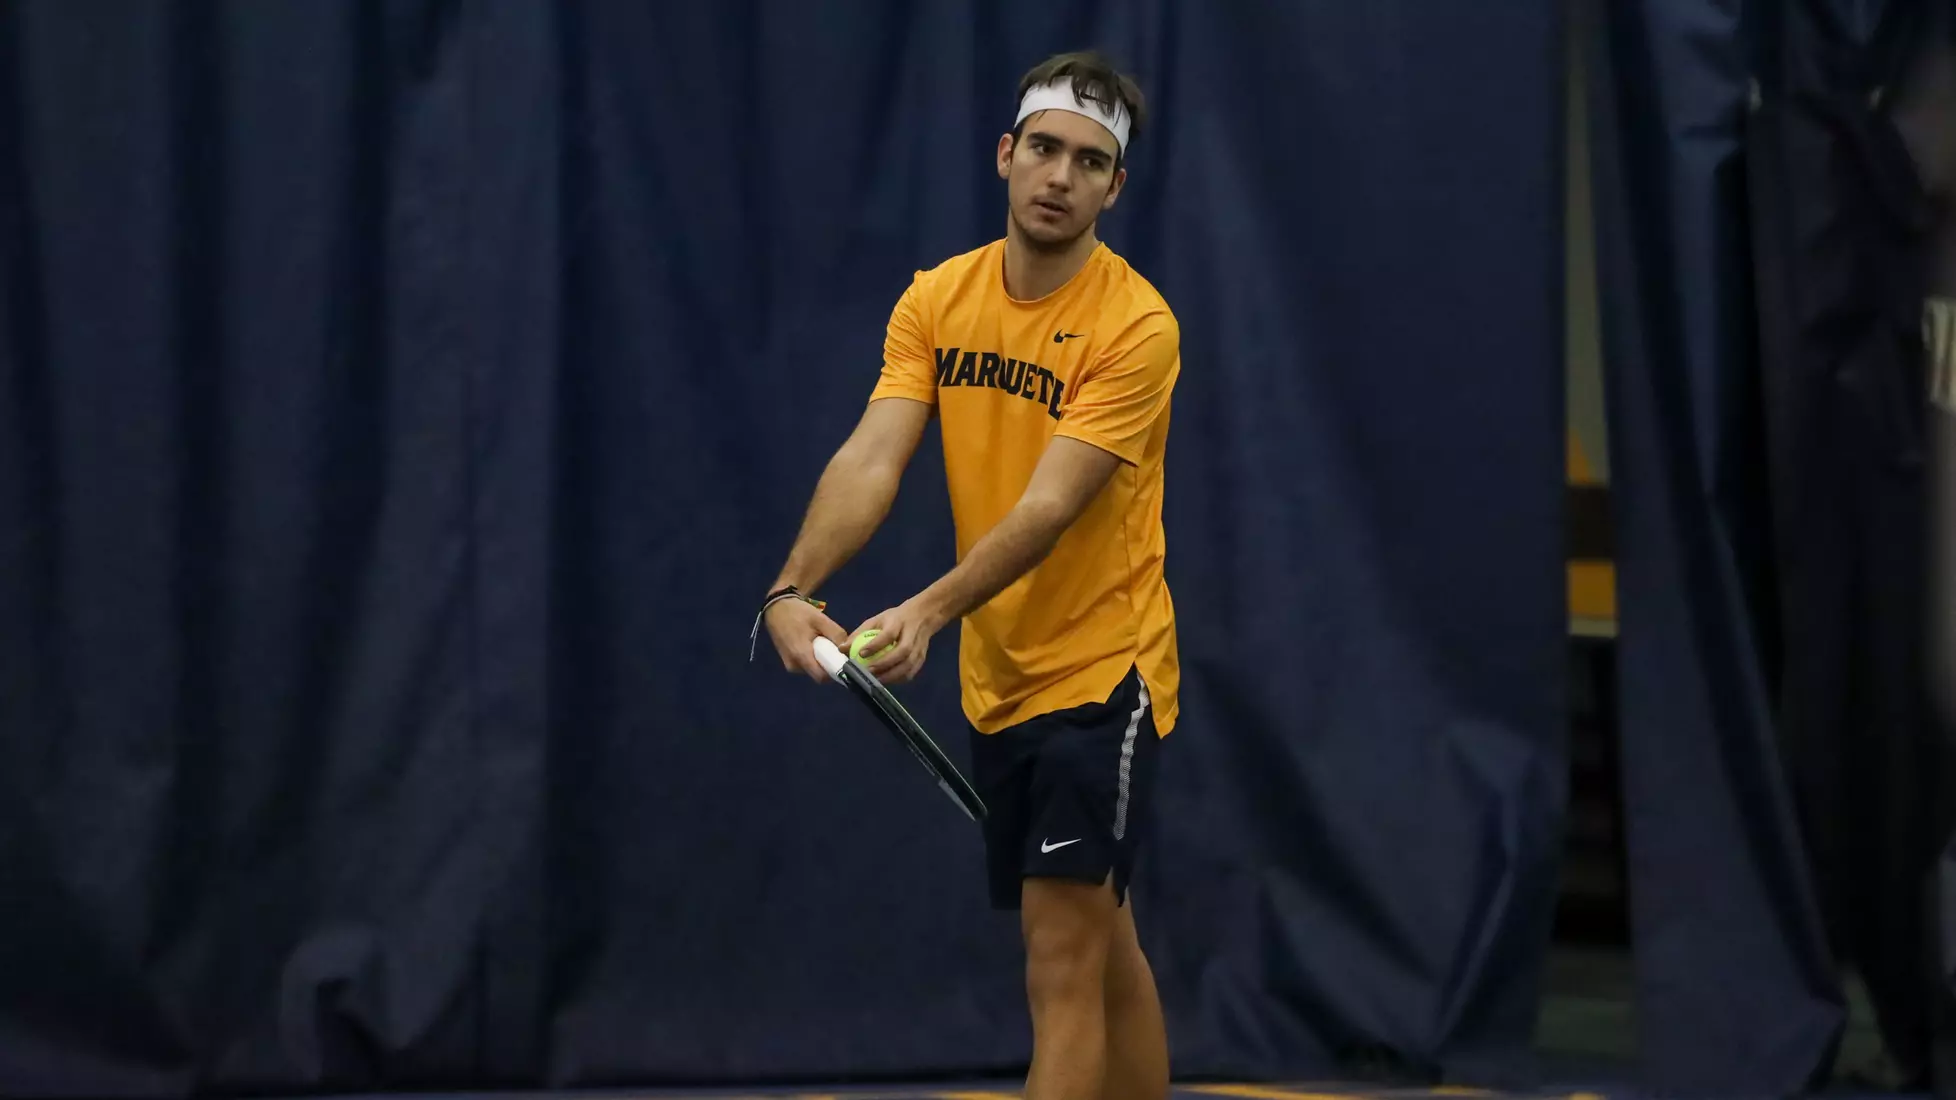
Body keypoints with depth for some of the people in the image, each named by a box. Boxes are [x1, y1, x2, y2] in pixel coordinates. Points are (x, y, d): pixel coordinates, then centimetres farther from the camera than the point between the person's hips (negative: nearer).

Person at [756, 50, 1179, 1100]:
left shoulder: (1136, 326, -17)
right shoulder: (936, 300, 1)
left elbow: (1051, 504, -26)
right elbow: (871, 459, -11)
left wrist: (932, 609, -40)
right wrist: (795, 586, -28)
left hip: (1101, 669, -6)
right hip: (995, 681, 6)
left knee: (1063, 964, -13)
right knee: (1101, 952, 17)